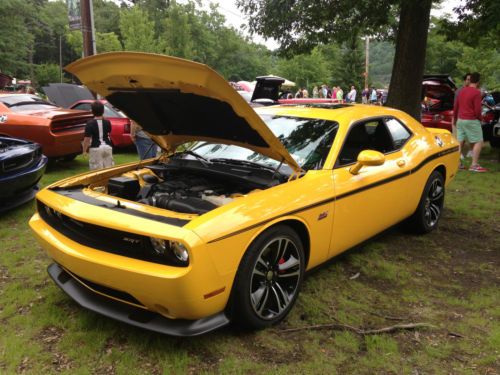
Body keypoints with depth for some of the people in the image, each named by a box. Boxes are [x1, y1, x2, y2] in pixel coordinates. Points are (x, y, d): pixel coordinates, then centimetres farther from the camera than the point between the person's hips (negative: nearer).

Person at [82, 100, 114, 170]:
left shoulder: (90, 123, -11)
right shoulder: (107, 122, 2)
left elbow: (87, 139, -13)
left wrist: (84, 151, -3)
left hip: (96, 148, -4)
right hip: (107, 147, 4)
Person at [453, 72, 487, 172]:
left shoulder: (462, 90, 9)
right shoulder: (476, 92, -14)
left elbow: (455, 106, 16)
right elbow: (477, 109, -16)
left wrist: (455, 118, 27)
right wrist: (480, 119, 2)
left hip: (460, 120, 8)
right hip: (472, 121, -8)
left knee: (460, 141, 12)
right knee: (478, 142, -3)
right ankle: (474, 165, -8)